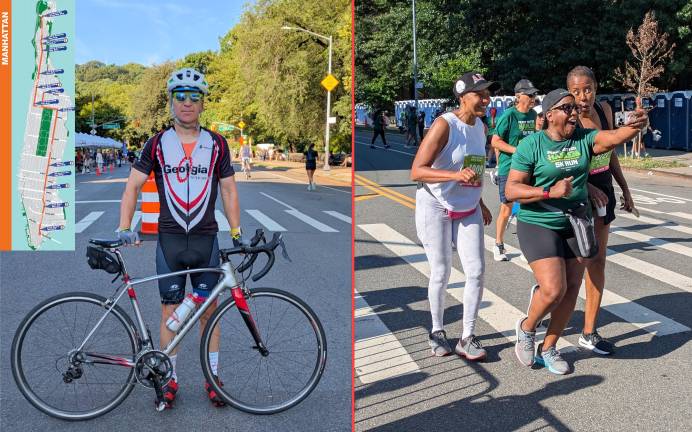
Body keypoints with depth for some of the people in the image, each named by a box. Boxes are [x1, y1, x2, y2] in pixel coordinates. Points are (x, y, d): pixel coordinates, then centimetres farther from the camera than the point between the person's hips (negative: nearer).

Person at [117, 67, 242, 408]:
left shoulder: (216, 144, 4)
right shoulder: (157, 144, 3)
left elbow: (228, 190, 7)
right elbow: (132, 187, 1)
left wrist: (236, 232, -1)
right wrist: (124, 228, -11)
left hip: (206, 239, 0)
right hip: (169, 239, 0)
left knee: (209, 310, 6)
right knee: (170, 310, 6)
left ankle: (212, 376, 19)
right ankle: (169, 379, 19)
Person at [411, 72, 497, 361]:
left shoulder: (481, 127, 6)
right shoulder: (444, 125, -17)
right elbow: (417, 171, -23)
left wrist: (480, 203, 22)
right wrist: (456, 175, -35)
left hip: (468, 211, 6)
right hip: (436, 208, -6)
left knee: (476, 271, -2)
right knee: (441, 273, 3)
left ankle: (467, 338, 10)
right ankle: (437, 331, 24)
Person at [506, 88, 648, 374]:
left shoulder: (584, 139, 1)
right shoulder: (531, 145, -11)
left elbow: (615, 137, -17)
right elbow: (511, 190, -14)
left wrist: (636, 125, -39)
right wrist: (550, 192, -25)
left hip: (575, 225, 6)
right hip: (538, 225, -5)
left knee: (571, 290, 8)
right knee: (554, 290, -16)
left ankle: (547, 349, 25)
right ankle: (526, 328, 16)